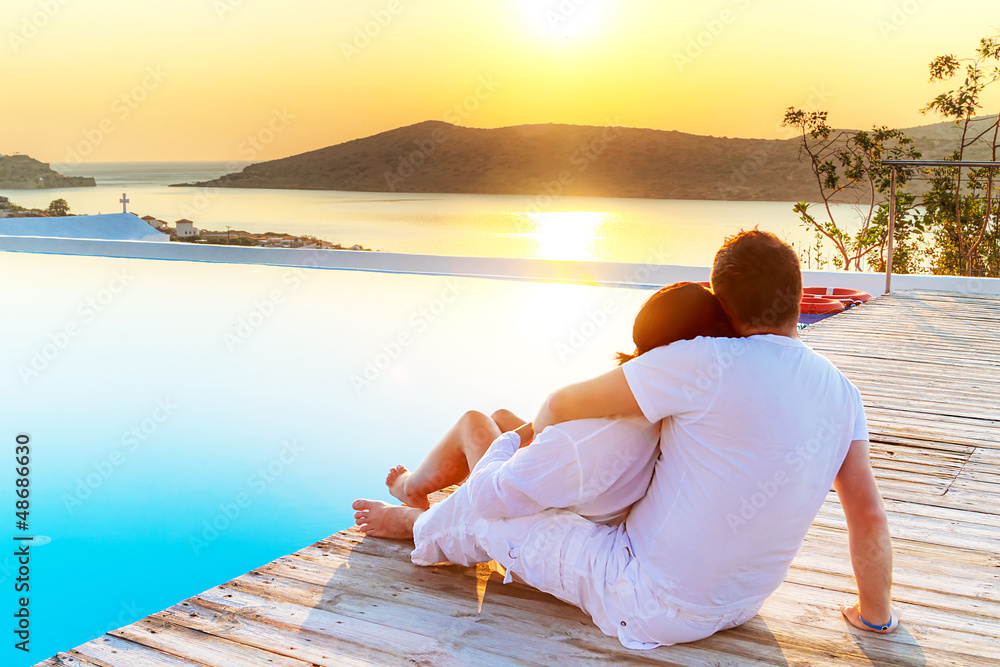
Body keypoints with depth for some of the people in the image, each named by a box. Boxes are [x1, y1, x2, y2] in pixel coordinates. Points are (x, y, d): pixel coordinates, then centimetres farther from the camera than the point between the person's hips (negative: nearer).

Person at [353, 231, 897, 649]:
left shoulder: (709, 364, -26)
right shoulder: (841, 393, -6)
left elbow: (562, 406, -16)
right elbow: (869, 517, -2)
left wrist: (539, 433, 7)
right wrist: (875, 613, 15)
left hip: (649, 606, -7)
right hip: (739, 604, 7)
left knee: (485, 512, 14)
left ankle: (421, 527, 47)